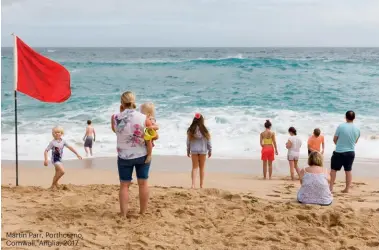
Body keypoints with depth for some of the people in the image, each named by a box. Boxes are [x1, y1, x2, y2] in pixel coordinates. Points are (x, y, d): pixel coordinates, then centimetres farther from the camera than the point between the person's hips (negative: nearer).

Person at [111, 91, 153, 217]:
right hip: (142, 155, 0)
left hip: (124, 156, 0)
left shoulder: (115, 118, -12)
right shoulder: (143, 118, -13)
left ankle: (123, 214, 11)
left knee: (124, 185, 10)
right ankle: (143, 212, 21)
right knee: (143, 183, 12)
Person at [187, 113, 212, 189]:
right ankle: (201, 185, 16)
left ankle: (193, 184, -4)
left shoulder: (190, 130, -5)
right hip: (203, 150, -1)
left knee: (194, 167, 7)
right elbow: (208, 141, -3)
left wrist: (188, 151, 10)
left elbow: (188, 141, 0)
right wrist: (210, 150, 9)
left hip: (193, 151, 1)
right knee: (202, 168, 10)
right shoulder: (204, 130, -9)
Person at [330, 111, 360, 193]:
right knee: (348, 171, 13)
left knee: (334, 169, 10)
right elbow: (355, 141, 12)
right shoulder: (357, 129, -3)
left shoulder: (341, 126, -15)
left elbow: (334, 139, -4)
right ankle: (347, 189, 15)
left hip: (339, 152, -3)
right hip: (351, 152, 3)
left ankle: (331, 187, 12)